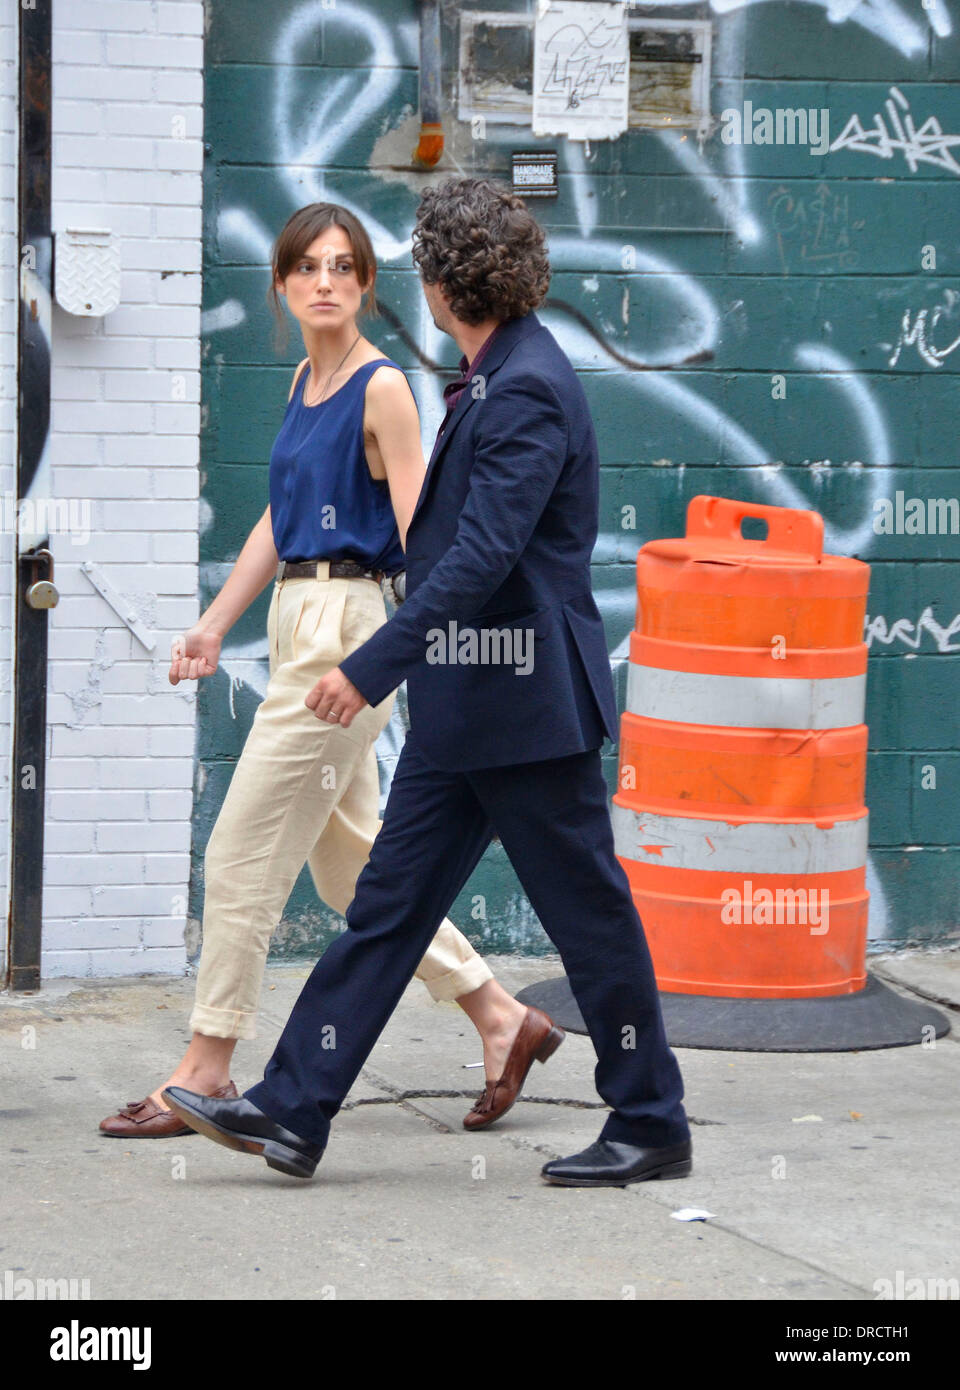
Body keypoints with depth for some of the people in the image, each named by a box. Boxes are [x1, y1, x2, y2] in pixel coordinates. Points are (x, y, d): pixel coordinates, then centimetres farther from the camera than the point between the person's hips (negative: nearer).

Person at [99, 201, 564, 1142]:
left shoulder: (381, 387, -10)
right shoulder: (306, 381, 14)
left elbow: (421, 533, -14)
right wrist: (214, 625, 17)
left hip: (346, 630, -9)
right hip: (299, 629, 9)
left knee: (243, 854, -4)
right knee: (349, 861, 13)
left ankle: (205, 1070, 5)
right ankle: (501, 1020, 21)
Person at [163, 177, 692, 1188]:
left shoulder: (528, 393, -18)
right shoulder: (492, 381, 13)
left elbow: (483, 555, -25)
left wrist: (373, 667, -26)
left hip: (525, 709, -10)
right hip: (463, 709, 10)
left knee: (587, 915, 1)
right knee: (389, 903, 8)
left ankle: (651, 1127, 13)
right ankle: (292, 1112, 10)